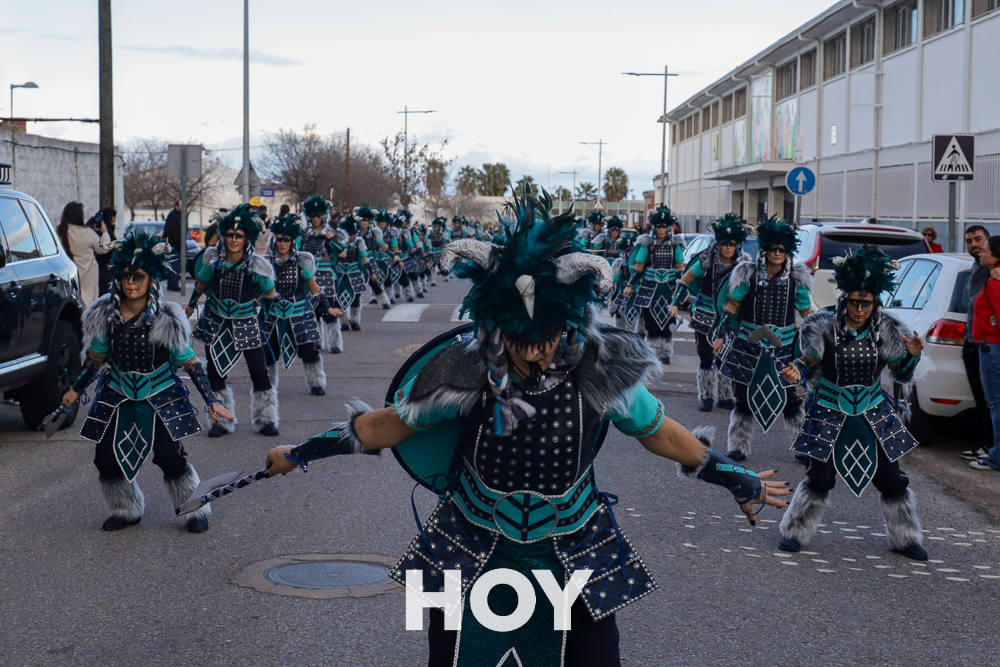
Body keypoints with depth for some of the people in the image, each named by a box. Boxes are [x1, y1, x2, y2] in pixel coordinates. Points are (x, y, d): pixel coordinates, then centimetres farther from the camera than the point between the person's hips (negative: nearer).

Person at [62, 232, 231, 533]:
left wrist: (211, 400, -9)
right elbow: (96, 357, 10)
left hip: (161, 398, -3)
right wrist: (76, 390, 15)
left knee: (170, 457, -8)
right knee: (107, 458, 4)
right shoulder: (106, 314, -6)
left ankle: (196, 511, 13)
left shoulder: (167, 318, -14)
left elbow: (190, 362, -7)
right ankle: (127, 511, 28)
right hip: (117, 396, 4)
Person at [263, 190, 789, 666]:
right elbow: (387, 426, -3)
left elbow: (659, 433, 1)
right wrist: (300, 454, 2)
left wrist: (739, 480, 10)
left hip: (575, 562, 0)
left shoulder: (599, 373, -16)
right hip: (471, 557, 0)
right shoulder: (466, 372, -18)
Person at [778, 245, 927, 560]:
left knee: (892, 479, 6)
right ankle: (795, 532, 16)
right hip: (829, 414, -2)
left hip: (873, 415, 2)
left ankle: (905, 539, 25)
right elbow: (811, 362, -5)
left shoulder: (885, 329, -7)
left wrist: (912, 355, -20)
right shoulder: (825, 326, -13)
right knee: (819, 477, -3)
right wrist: (797, 371, -27)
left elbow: (902, 375, 0)